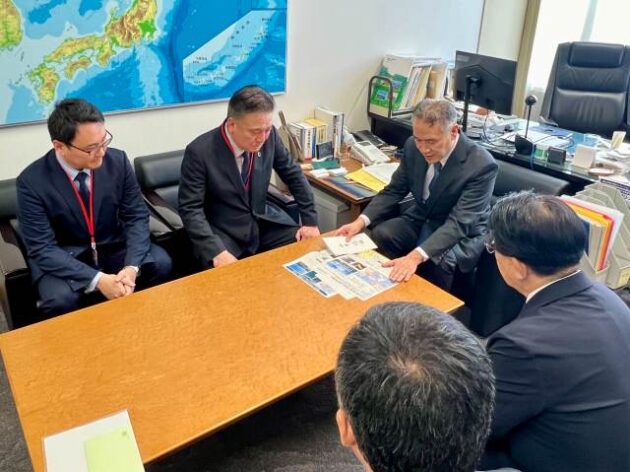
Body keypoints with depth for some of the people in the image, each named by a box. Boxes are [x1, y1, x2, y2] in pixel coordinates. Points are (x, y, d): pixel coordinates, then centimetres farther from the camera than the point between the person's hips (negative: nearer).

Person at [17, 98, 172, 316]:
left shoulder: (117, 160, -11)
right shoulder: (31, 181, -18)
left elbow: (137, 216, -7)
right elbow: (43, 249, -19)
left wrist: (132, 267, -25)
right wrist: (97, 280, -32)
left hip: (114, 250, 3)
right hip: (64, 260, -2)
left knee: (160, 263, -23)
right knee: (61, 300, -33)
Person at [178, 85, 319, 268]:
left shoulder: (268, 135, -7)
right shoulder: (200, 151, -19)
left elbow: (293, 174, 7)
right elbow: (190, 209, -18)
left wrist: (310, 221, 1)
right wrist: (216, 251, -31)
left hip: (264, 222, 5)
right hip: (223, 232, -4)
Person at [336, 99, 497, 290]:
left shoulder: (482, 165, -26)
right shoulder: (413, 146, -10)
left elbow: (459, 223, -32)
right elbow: (394, 191, 0)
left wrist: (416, 256, -46)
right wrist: (362, 220, -17)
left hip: (461, 234, -4)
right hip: (420, 221, 4)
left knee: (437, 260, -34)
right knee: (379, 234, -23)